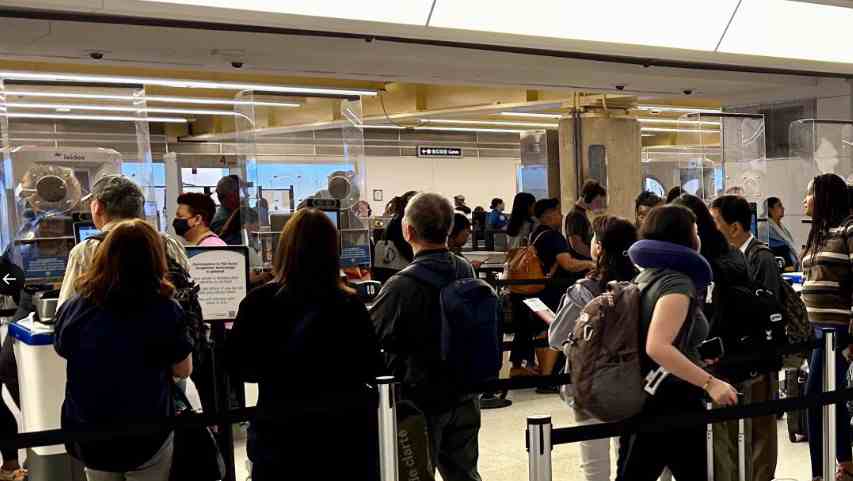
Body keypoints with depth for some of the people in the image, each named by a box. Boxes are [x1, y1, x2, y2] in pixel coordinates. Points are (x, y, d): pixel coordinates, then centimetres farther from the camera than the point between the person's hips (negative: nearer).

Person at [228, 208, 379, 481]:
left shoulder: (259, 302, -11)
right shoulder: (350, 304, -10)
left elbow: (238, 367, 0)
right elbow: (371, 369, 0)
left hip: (281, 431, 0)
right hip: (347, 428, 1)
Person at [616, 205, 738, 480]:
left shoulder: (646, 276, 9)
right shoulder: (678, 282, -17)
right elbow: (657, 347, -30)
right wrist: (710, 382, -28)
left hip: (640, 399, 8)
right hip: (671, 403, -8)